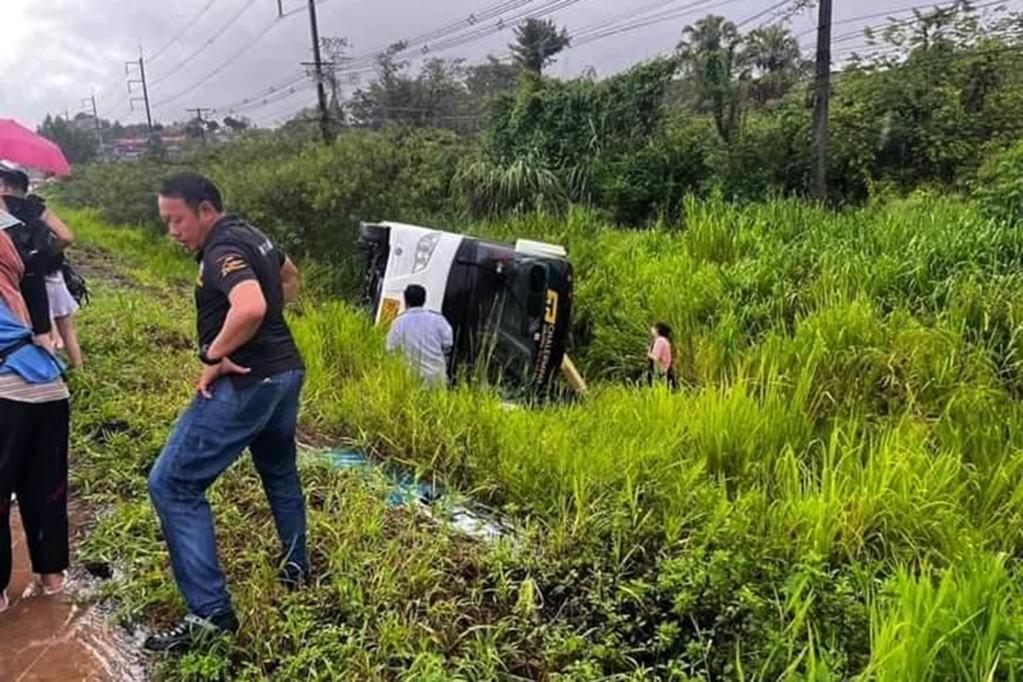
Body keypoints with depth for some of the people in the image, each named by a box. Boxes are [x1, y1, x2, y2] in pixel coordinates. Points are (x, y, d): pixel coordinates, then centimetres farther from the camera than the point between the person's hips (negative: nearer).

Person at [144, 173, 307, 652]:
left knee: (172, 485, -5)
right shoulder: (250, 236, 12)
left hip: (247, 383, -10)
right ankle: (296, 571, 43)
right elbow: (289, 279, 32)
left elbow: (250, 308, -37)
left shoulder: (222, 251, -17)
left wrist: (214, 354, -21)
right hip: (285, 372, 10)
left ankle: (210, 613, -5)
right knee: (279, 473, 27)